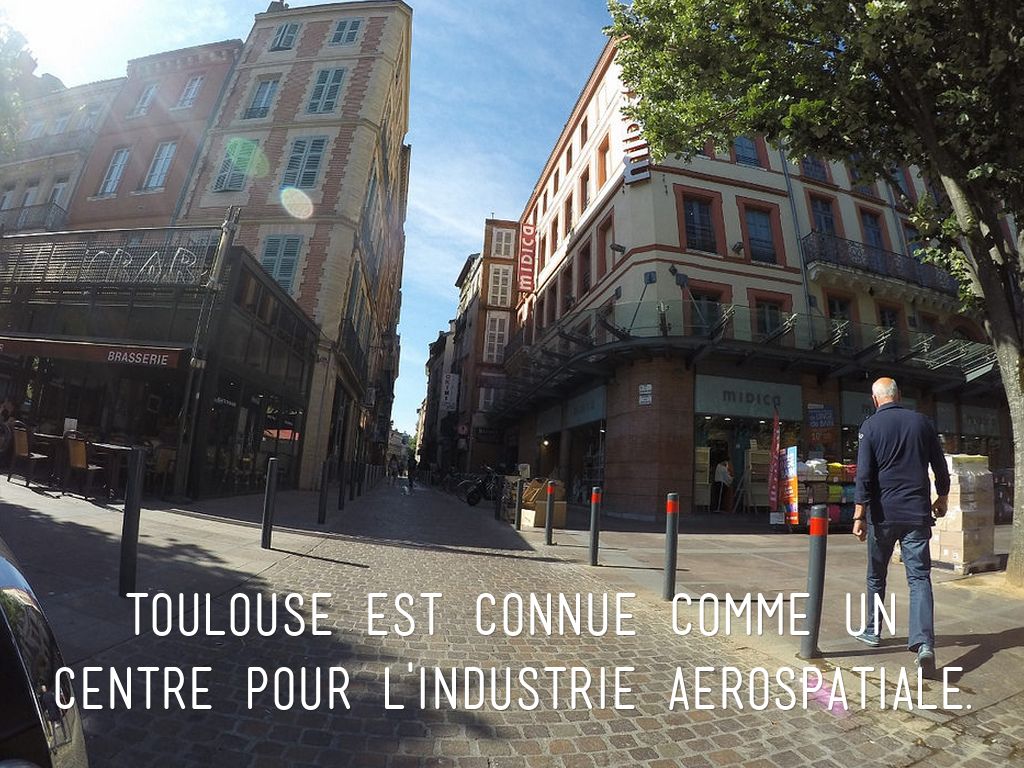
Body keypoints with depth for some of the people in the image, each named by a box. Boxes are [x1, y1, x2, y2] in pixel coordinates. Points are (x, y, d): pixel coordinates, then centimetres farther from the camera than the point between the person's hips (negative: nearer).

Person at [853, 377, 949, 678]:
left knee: (876, 576, 14)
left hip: (883, 514, -2)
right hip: (917, 512, 2)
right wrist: (942, 497, 27)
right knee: (920, 577, 2)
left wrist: (859, 515, -10)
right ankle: (924, 642, -12)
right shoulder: (922, 421, 3)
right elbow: (940, 465, 11)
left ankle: (873, 631, 27)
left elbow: (864, 474, -12)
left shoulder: (871, 425, -7)